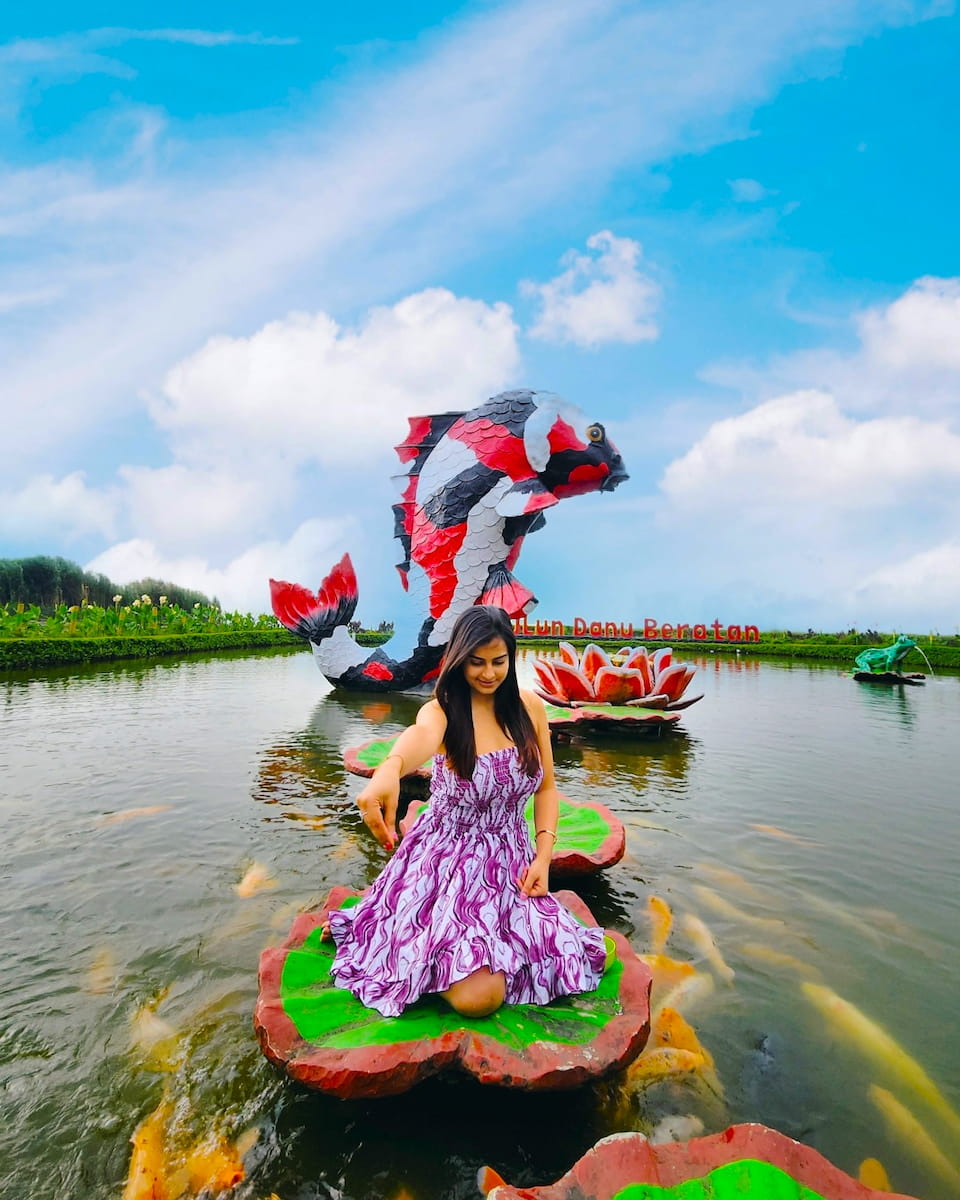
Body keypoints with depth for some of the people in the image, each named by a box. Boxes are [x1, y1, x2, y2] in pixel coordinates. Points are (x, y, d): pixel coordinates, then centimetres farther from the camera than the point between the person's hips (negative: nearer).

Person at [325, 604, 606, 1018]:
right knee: (476, 997, -20)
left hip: (511, 861, 5)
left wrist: (543, 857, -6)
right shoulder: (443, 710, -15)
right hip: (447, 857, -4)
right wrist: (389, 769, -64)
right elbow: (421, 735, -42)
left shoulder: (530, 708, -3)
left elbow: (546, 788, 5)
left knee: (562, 965, -9)